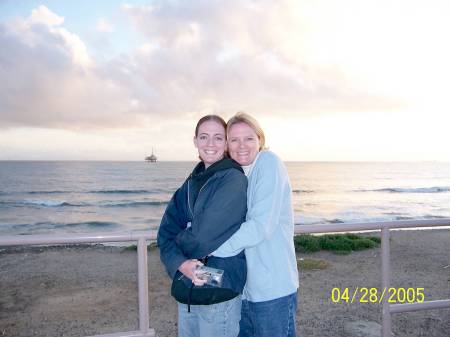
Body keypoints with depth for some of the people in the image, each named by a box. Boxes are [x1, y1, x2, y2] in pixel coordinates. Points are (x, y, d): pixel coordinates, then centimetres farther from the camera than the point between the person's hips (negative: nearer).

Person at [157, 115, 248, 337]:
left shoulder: (233, 179, -14)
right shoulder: (191, 183, 7)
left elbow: (203, 239, -21)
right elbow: (165, 233, 0)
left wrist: (179, 239, -2)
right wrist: (181, 264, -17)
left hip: (219, 295, -6)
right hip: (185, 293, 7)